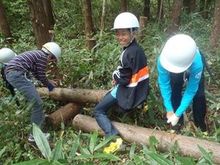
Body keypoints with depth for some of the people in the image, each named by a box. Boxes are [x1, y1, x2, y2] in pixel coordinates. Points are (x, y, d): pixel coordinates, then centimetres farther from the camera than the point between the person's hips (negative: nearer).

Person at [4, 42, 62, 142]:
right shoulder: (42, 56, -6)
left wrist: (48, 81, 36)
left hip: (10, 73, 11)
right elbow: (42, 77, -1)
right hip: (16, 74, -11)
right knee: (37, 103, -8)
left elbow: (36, 74, 30)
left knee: (33, 90, 30)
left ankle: (40, 118, 46)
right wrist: (50, 86, 17)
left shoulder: (37, 54, 22)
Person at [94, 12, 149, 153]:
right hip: (138, 87, 10)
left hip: (128, 90, -10)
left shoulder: (130, 53, -27)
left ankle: (113, 137, -9)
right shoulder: (136, 49, 3)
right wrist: (117, 76, 1)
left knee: (99, 111, 2)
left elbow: (123, 79, -23)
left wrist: (114, 76, -4)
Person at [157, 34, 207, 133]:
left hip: (192, 67, -1)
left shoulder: (197, 64, -47)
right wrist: (169, 109, -28)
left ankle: (200, 122, 19)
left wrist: (178, 114, -33)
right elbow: (164, 84, -30)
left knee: (199, 95, -8)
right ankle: (178, 121, 16)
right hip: (175, 63, 2)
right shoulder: (163, 59, -43)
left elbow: (191, 91, -36)